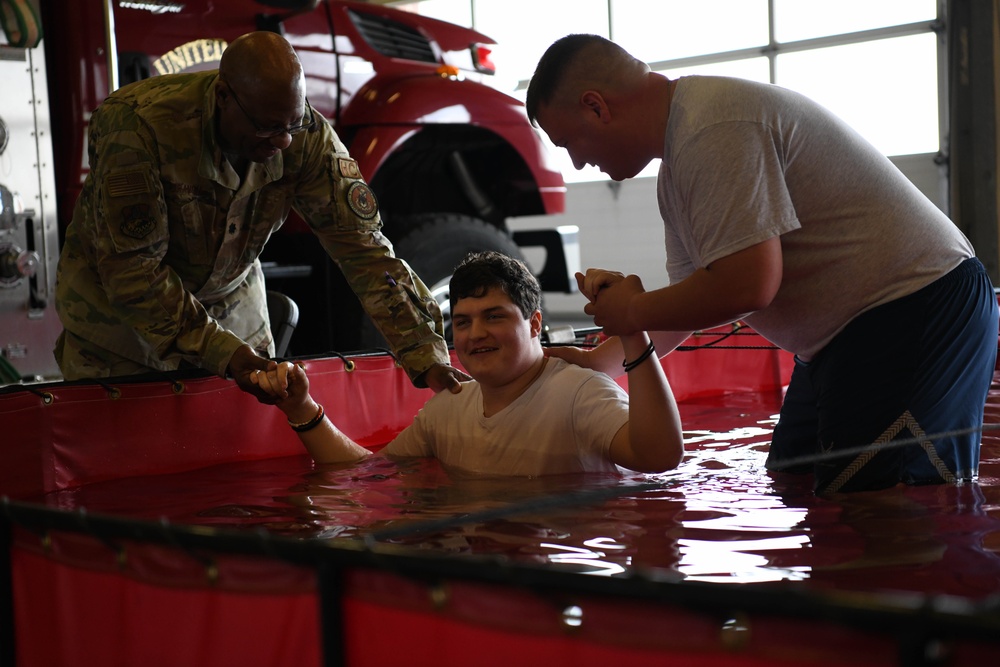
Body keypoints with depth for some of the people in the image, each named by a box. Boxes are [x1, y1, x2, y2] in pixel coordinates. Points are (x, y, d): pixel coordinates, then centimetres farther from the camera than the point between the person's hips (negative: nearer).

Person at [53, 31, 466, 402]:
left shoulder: (306, 136, -21)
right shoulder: (135, 125, -31)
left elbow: (361, 244, -20)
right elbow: (131, 269, -30)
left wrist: (426, 356, -28)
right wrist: (221, 351, -38)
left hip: (230, 299, 3)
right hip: (116, 304, -3)